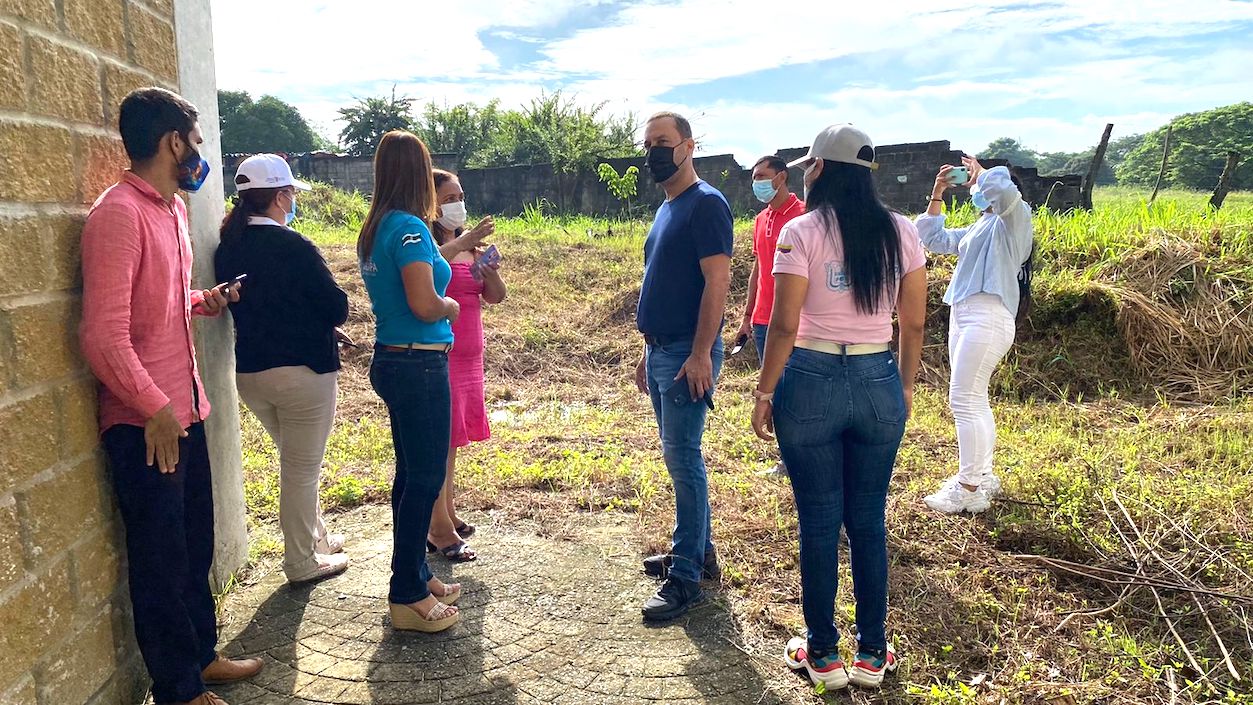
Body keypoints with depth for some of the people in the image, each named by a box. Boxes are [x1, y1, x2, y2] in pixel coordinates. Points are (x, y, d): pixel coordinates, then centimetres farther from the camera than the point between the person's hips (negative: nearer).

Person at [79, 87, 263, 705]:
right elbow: (103, 335, -23)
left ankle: (201, 654, 37)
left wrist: (207, 299, 7)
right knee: (160, 560, 6)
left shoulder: (173, 208, 11)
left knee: (195, 545, 20)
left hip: (184, 409, 9)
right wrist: (155, 408, -19)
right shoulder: (119, 213, -17)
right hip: (144, 423, -8)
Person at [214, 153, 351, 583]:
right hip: (302, 370, -7)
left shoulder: (227, 248, 3)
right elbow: (337, 307, -16)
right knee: (303, 469, 7)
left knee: (295, 462, 25)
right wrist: (327, 321, 8)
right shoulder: (294, 248, -18)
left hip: (248, 371, 7)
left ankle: (316, 537, 38)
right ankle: (302, 561, 19)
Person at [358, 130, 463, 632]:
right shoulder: (409, 227, -17)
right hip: (418, 364, -10)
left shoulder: (376, 229, 11)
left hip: (392, 360, 10)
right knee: (425, 479, 0)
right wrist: (452, 306, -4)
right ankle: (407, 597, 10)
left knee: (412, 474, 18)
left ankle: (415, 575, 31)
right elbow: (425, 305, -24)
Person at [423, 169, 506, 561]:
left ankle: (448, 513, 28)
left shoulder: (470, 243, 11)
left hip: (468, 353, 7)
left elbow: (495, 297, 9)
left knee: (452, 436, 16)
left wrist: (491, 272, -11)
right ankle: (440, 529, 4)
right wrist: (465, 240, -36)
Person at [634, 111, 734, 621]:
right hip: (661, 352, 10)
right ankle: (699, 552, 27)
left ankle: (686, 577, 2)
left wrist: (701, 354, -23)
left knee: (682, 459, -6)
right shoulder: (666, 210, 17)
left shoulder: (706, 204, -11)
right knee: (680, 457, 15)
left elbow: (717, 281, -18)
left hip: (688, 355, -9)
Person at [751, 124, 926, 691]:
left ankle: (822, 654, 22)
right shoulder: (901, 232, 3)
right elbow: (913, 324, 6)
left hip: (811, 382, -3)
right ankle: (872, 654, 24)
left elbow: (784, 326, -12)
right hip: (879, 384, 4)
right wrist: (905, 387, 18)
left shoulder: (802, 231, -9)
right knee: (868, 521, 14)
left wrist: (764, 392, -3)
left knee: (818, 522, 8)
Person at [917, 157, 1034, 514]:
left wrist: (979, 171, -5)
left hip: (987, 319, -10)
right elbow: (933, 238, 29)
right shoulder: (977, 229, 24)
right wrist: (937, 194, 22)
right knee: (973, 400, 14)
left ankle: (969, 489, -7)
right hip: (963, 316, 10)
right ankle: (982, 474, 23)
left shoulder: (1014, 218, -2)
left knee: (964, 400, -11)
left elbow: (1003, 189, -25)